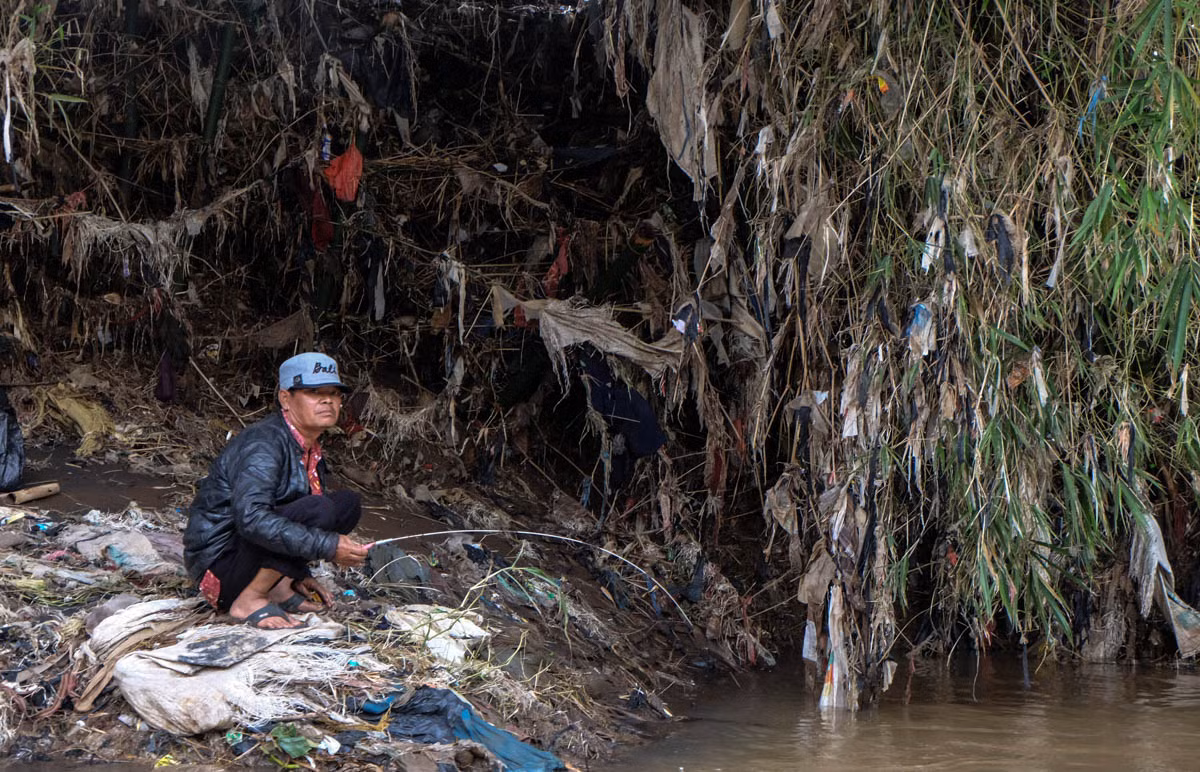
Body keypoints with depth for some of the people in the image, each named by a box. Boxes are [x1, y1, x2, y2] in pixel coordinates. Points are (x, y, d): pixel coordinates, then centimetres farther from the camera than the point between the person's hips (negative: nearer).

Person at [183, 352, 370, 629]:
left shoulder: (309, 449, 11)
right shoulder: (263, 445, -19)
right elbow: (250, 519, -34)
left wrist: (299, 574, 13)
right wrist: (328, 546, -33)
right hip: (219, 562, -10)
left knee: (348, 503, 5)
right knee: (317, 510, -28)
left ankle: (277, 587, 1)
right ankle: (249, 601, -19)